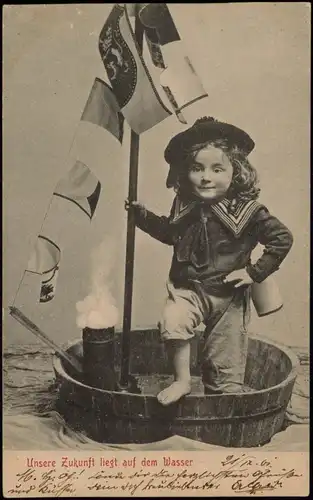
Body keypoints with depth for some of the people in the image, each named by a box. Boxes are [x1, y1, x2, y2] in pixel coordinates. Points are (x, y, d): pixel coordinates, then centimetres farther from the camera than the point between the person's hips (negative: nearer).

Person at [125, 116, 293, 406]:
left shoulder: (247, 210, -14)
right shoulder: (185, 206, -1)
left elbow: (282, 238, -11)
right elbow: (169, 233, 18)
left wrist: (255, 271, -14)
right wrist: (142, 215, 8)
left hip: (230, 296, -2)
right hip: (188, 288, 2)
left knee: (226, 363, 7)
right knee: (173, 320, -28)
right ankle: (182, 380, -7)